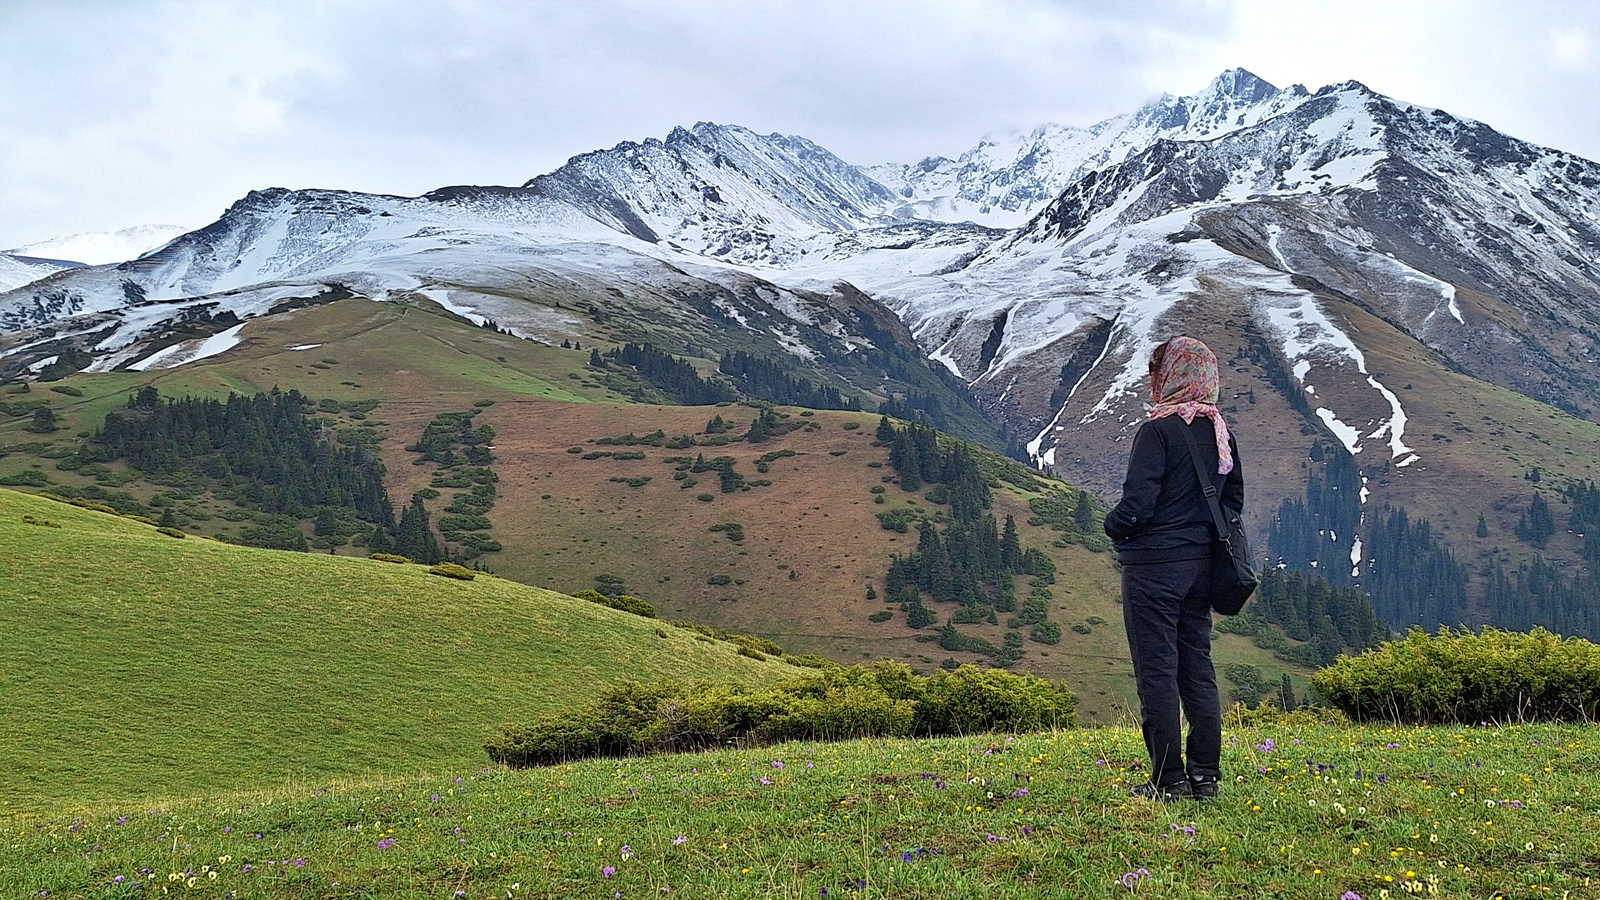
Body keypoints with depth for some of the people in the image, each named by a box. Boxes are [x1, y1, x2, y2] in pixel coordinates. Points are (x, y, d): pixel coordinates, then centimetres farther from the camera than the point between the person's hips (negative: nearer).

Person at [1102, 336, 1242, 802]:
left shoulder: (1158, 431, -16)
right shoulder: (1220, 431, 8)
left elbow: (1137, 504, -20)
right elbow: (1233, 499, 15)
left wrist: (1113, 527, 0)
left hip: (1153, 566, -7)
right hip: (1200, 563, 8)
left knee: (1157, 671, -1)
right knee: (1197, 668, 12)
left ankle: (1170, 780, 1)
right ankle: (1205, 776, 14)